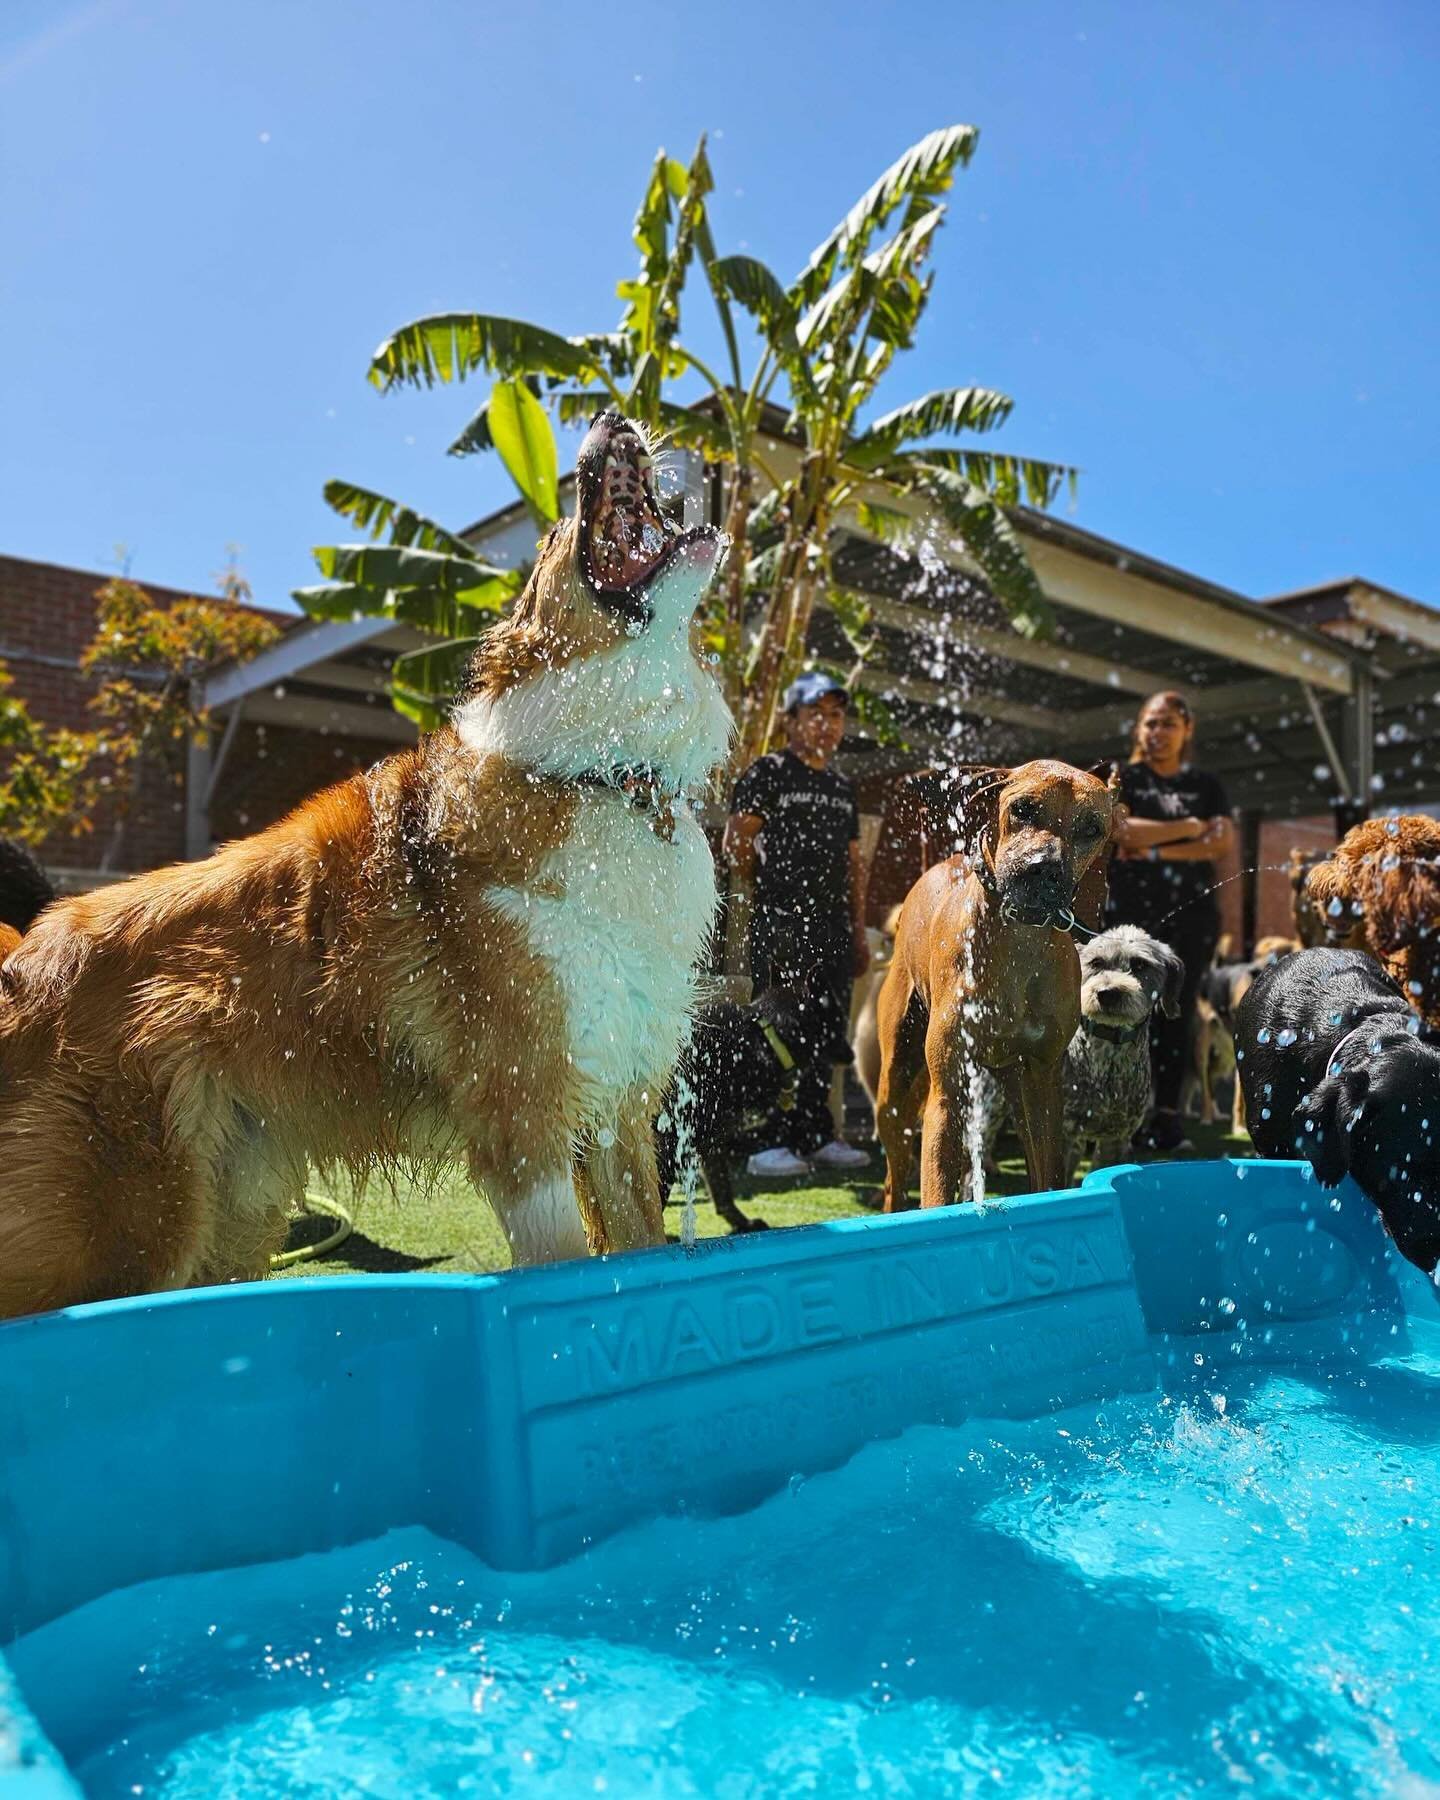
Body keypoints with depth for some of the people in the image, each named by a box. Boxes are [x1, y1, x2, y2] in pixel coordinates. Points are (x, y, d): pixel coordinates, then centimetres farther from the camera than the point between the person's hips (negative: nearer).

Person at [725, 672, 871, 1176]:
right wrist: (773, 890, 2)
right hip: (781, 926, -7)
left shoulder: (842, 787, 20)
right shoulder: (767, 773, -1)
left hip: (833, 928, 7)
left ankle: (816, 1135, 17)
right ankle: (770, 1142, -3)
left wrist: (859, 934, 16)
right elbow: (735, 846, -6)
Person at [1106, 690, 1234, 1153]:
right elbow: (1120, 829, -10)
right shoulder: (1121, 780, 8)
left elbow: (1224, 841, -1)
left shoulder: (1205, 785, 15)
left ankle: (1168, 1116, 2)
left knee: (1178, 1013, 0)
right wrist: (1189, 828, -5)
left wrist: (1157, 851, -10)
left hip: (1192, 913, 2)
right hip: (1132, 911, -2)